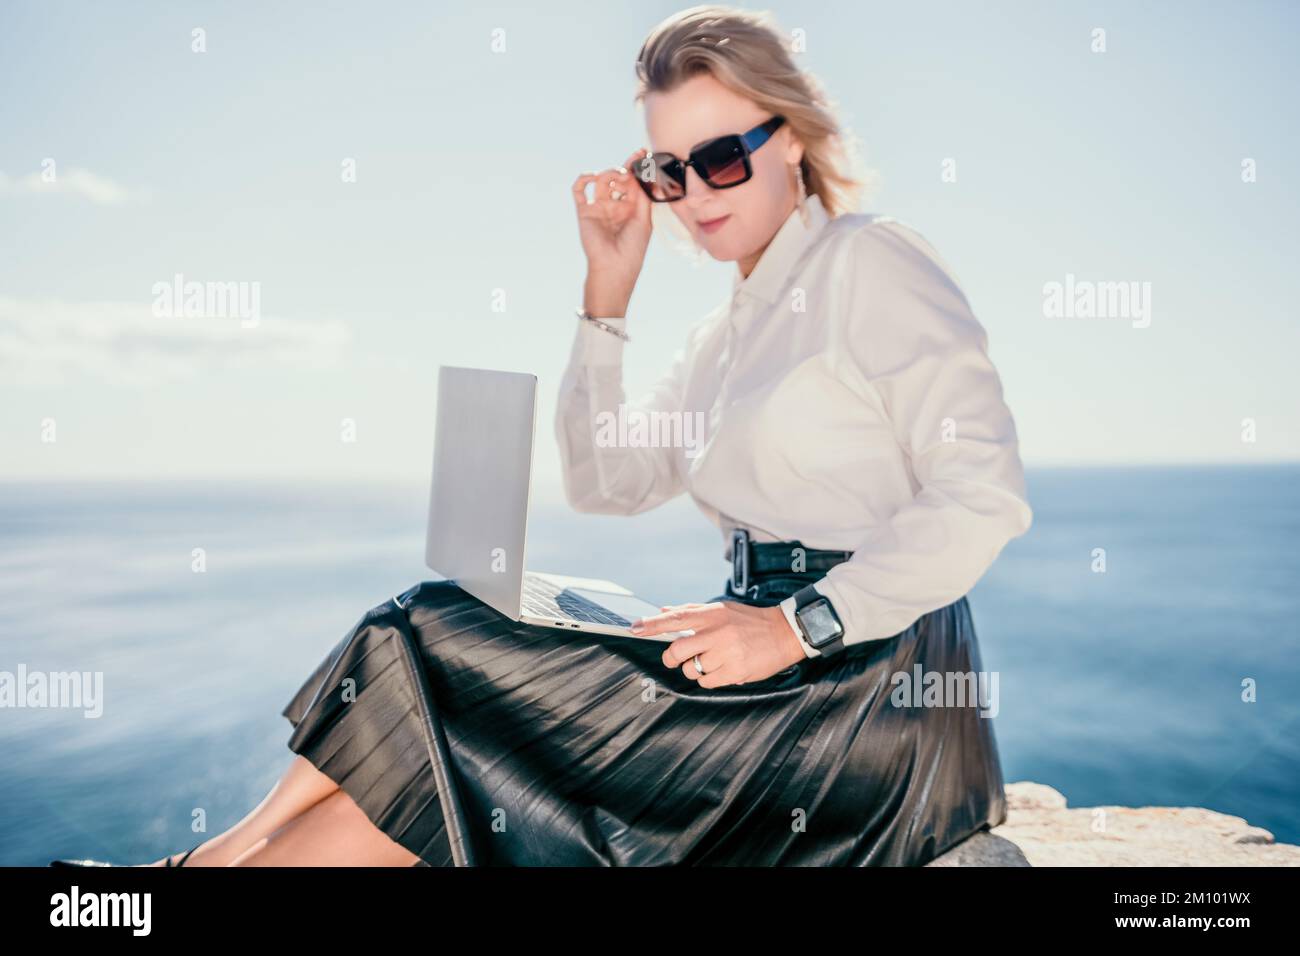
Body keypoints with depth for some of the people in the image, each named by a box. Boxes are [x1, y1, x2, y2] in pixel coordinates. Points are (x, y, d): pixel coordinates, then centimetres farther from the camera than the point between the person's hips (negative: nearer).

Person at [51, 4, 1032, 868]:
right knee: (434, 634, -7)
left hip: (871, 681, -7)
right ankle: (238, 846, -1)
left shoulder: (871, 260, -6)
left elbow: (984, 493, -15)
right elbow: (606, 480, 14)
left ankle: (238, 850, 2)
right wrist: (609, 290, 9)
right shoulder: (728, 329, 18)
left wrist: (802, 624, -21)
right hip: (780, 661, 7)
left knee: (463, 707, -15)